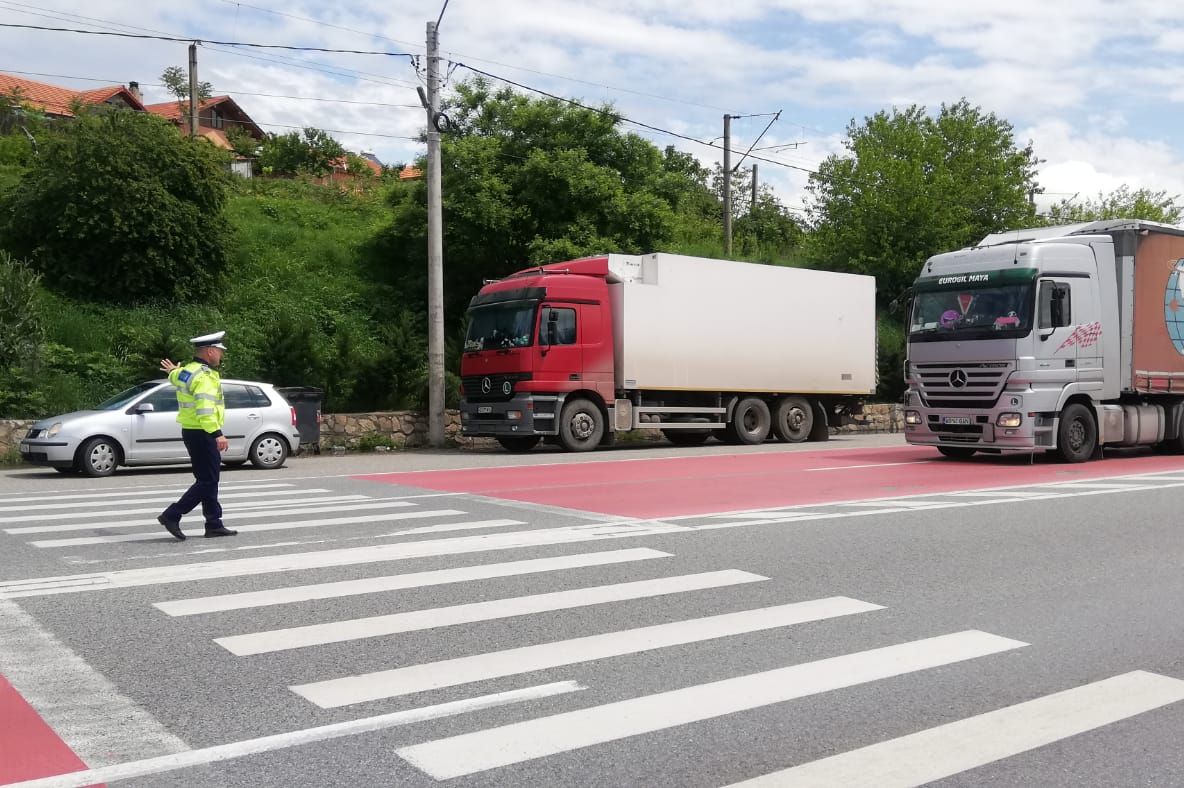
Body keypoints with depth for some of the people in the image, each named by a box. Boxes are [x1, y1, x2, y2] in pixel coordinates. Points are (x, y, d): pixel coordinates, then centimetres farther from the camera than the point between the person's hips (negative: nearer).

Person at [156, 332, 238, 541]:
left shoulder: (187, 370, 12)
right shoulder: (204, 376, -19)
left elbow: (175, 378, 37)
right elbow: (205, 409, -31)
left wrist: (173, 371, 60)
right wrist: (217, 434, -37)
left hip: (191, 431, 11)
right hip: (201, 434, -11)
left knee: (208, 480, 13)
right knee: (207, 481, -7)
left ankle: (214, 524, 17)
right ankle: (171, 516, -6)